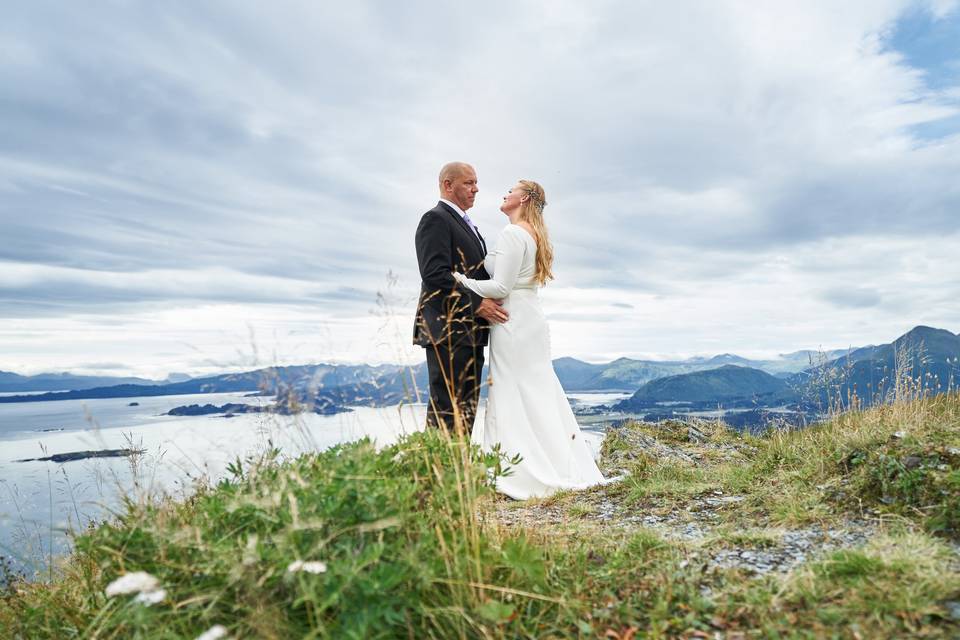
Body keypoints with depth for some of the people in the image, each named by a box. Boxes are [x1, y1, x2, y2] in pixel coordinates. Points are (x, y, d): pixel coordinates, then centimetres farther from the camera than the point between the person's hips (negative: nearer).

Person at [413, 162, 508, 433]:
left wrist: (490, 302, 9)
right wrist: (477, 303, -19)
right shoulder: (436, 219, -6)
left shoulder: (466, 224, 24)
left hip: (470, 331, 10)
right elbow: (434, 274, -19)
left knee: (467, 406, 10)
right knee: (447, 407, -8)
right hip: (449, 330, -10)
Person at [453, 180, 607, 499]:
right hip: (532, 319, 9)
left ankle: (530, 476, 4)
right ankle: (561, 466, 20)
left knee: (513, 398, -2)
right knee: (538, 394, 13)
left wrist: (462, 280, -9)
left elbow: (501, 286, -18)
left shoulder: (513, 233, -12)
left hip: (512, 322, -9)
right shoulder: (535, 234, 17)